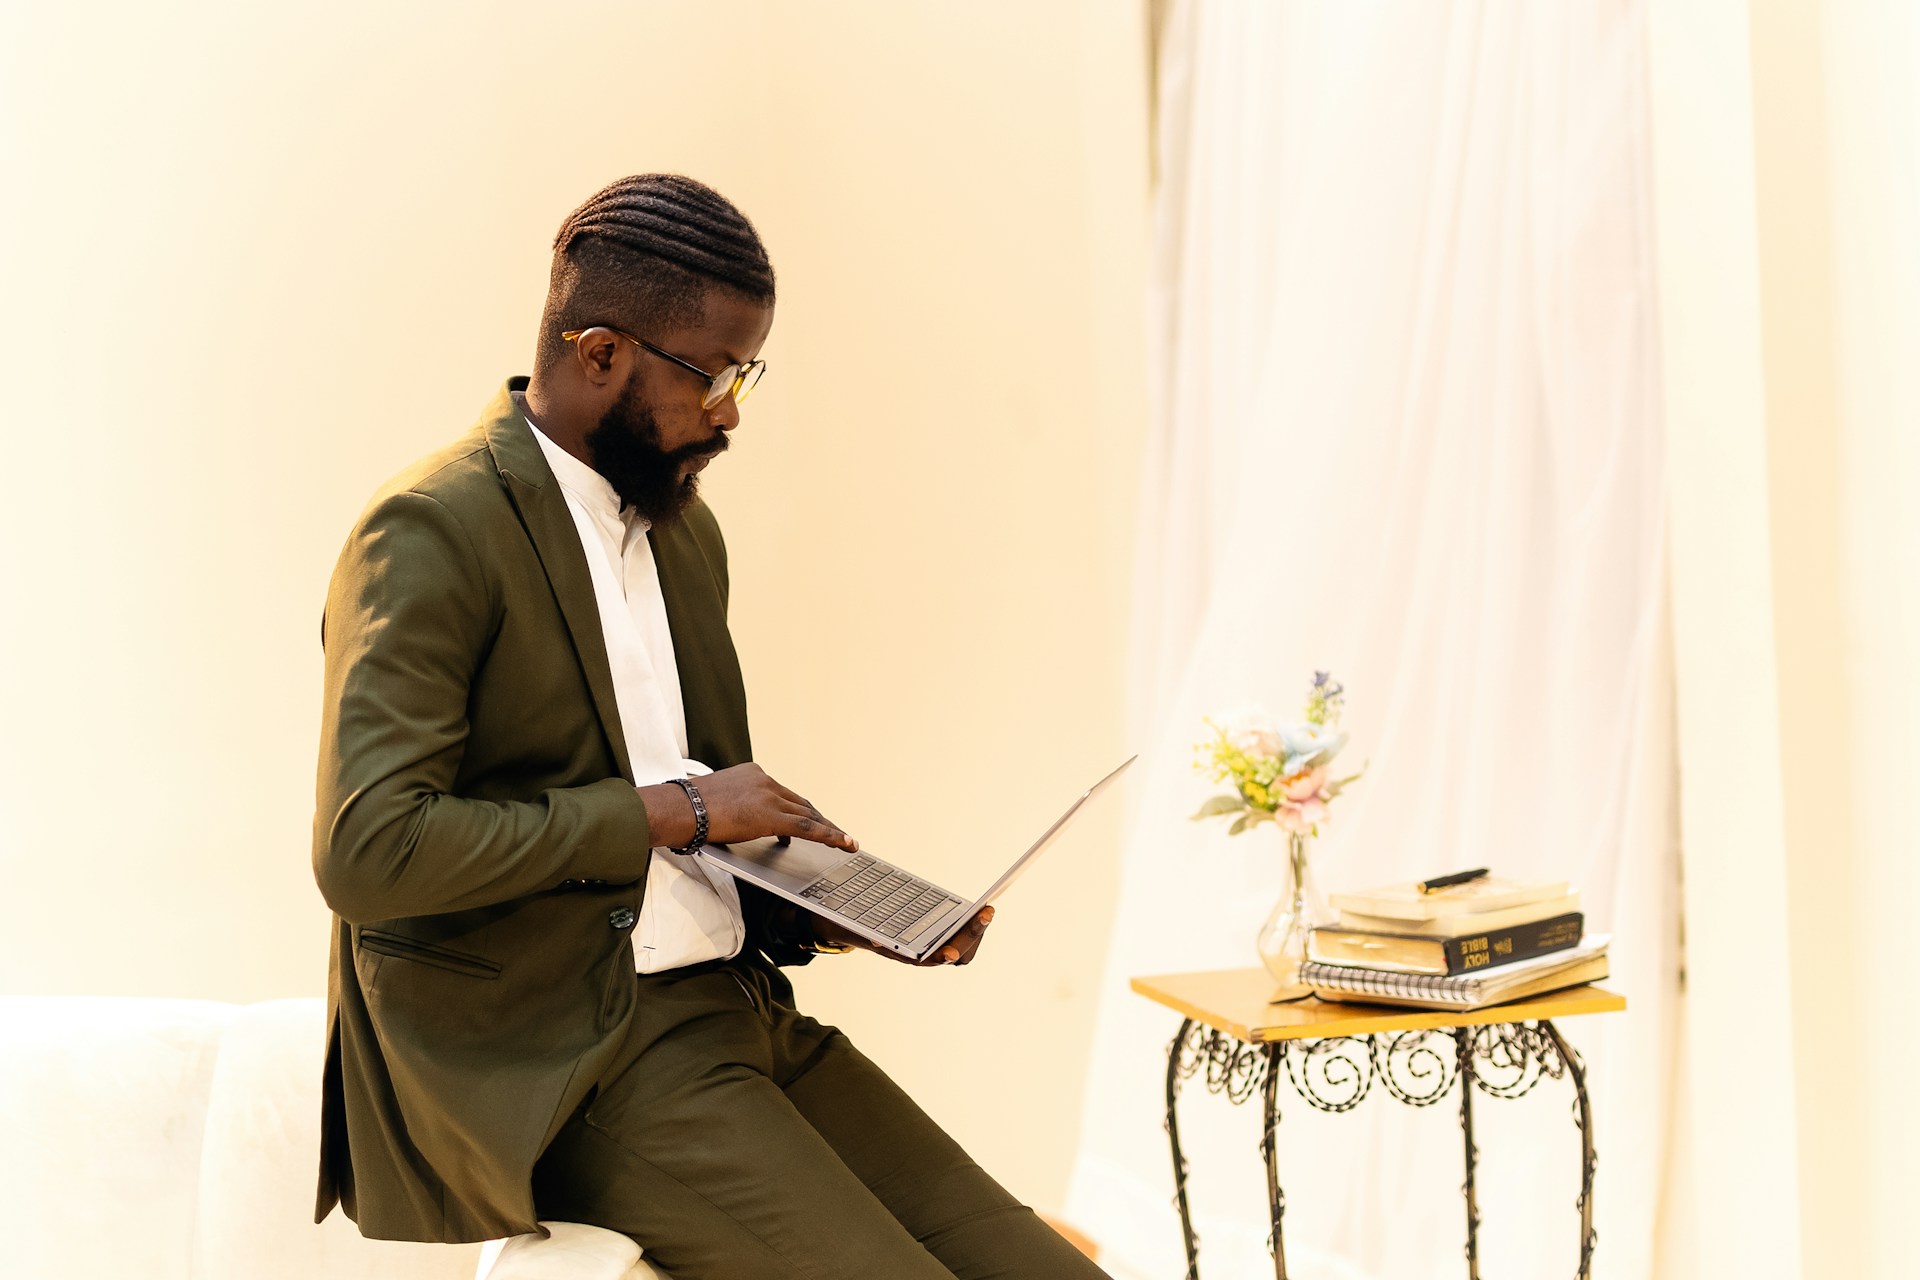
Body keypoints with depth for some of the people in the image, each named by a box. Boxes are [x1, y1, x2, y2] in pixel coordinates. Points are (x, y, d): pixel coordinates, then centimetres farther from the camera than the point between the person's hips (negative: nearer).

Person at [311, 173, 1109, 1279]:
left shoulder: (686, 528, 16)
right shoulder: (430, 534, -10)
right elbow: (369, 849, -20)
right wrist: (666, 813, -14)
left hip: (739, 1010, 7)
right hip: (564, 1057, -7)